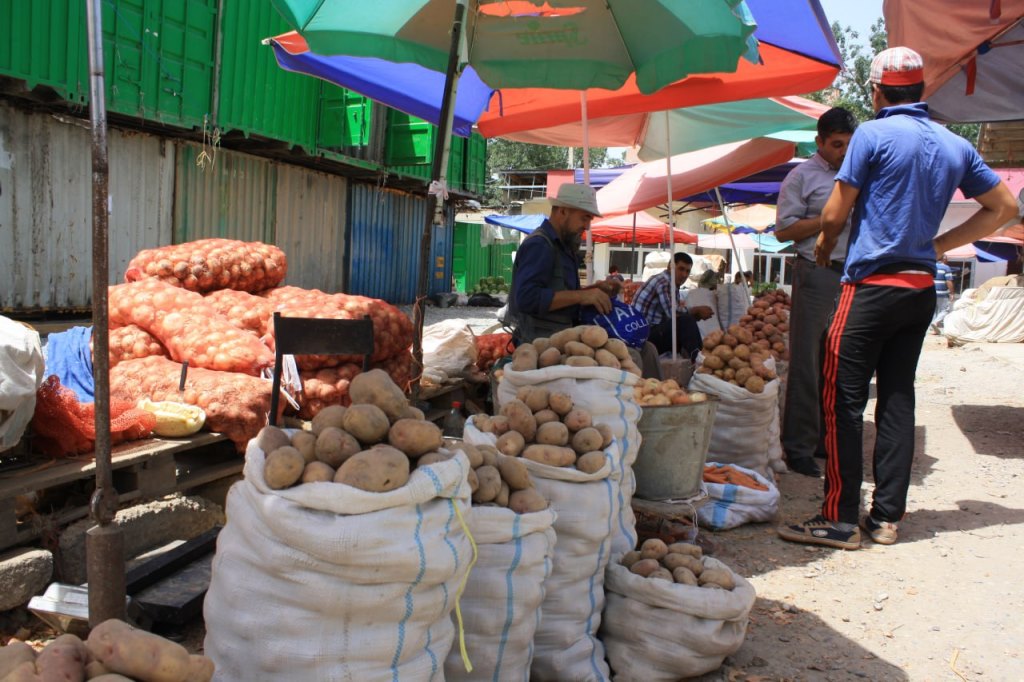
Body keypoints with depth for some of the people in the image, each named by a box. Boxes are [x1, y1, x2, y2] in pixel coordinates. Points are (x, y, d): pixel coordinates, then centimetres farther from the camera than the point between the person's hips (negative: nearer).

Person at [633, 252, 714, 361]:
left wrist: (698, 314, -7)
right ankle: (698, 358, -23)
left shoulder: (673, 284, 18)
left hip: (653, 332, 10)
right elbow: (672, 312, -25)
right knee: (686, 321, -23)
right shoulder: (663, 281, -13)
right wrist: (697, 310, -10)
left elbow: (675, 313, 10)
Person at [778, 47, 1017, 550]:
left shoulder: (873, 135, -7)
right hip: (922, 289, 7)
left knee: (842, 399, -4)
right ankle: (886, 516, 14)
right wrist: (938, 244, 16)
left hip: (872, 285, -6)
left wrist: (824, 247, 14)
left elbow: (834, 215, -7)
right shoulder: (956, 146, 11)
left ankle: (839, 519, -4)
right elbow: (1003, 207, 17)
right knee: (898, 399, 10)